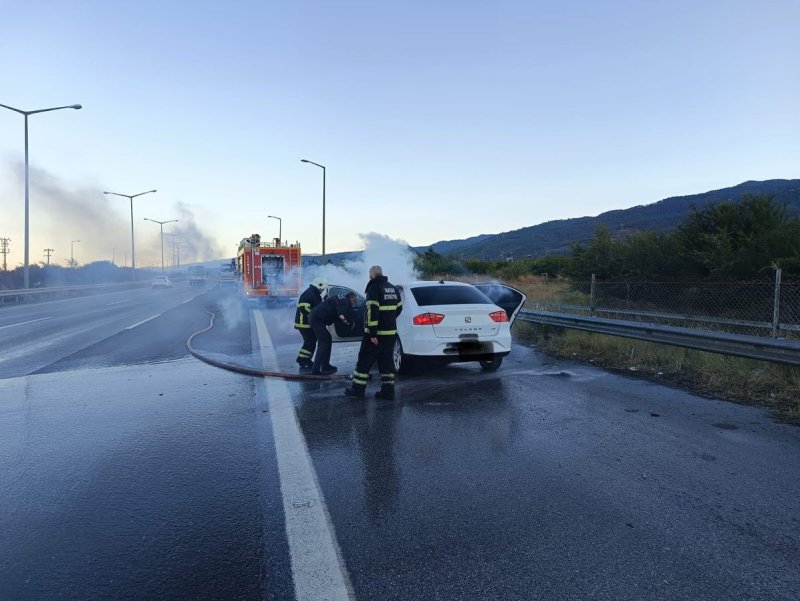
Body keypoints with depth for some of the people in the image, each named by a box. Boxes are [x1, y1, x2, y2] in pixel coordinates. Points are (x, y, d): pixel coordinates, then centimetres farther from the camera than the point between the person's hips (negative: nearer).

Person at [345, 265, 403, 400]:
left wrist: (372, 334, -21)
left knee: (364, 360, 3)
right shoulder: (392, 288, 13)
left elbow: (372, 312, -20)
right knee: (387, 360, 11)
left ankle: (358, 389, 8)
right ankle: (388, 391, 10)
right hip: (391, 332, 7)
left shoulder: (374, 289, -12)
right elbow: (399, 307, 20)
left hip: (376, 333, -7)